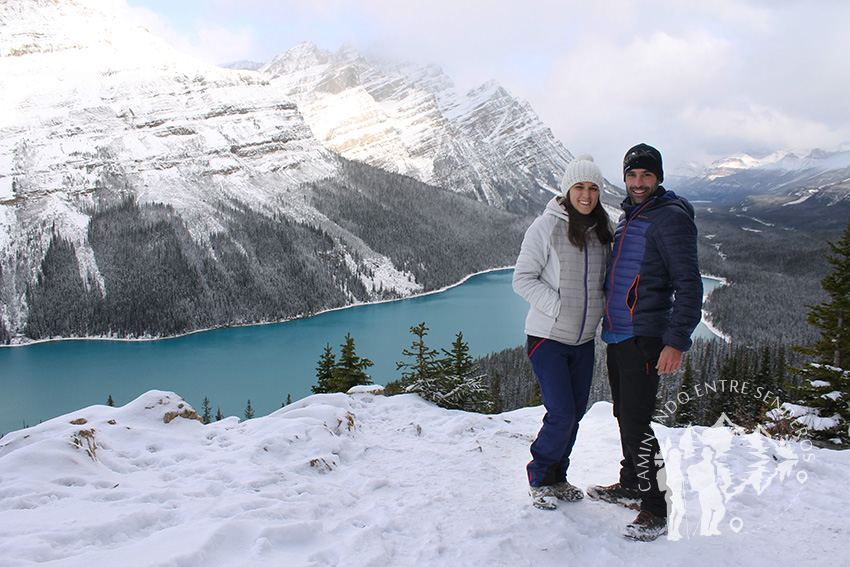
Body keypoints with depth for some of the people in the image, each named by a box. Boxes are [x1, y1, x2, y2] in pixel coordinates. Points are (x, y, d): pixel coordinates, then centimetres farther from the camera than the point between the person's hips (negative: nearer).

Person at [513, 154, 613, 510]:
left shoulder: (602, 231, 6)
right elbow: (523, 279, -11)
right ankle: (539, 479, 15)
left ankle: (558, 476, 31)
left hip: (584, 340, 6)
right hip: (548, 337, -6)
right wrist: (559, 307, -20)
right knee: (561, 414, -8)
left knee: (575, 413, 12)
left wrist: (600, 310, 2)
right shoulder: (547, 226, -11)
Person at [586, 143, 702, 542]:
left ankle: (655, 510, 2)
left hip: (644, 338, -8)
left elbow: (689, 285, -15)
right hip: (615, 335, 8)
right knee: (624, 415, 17)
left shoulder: (671, 218, -10)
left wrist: (677, 341, -22)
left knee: (636, 423, -9)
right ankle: (631, 486, 31)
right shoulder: (626, 218, 16)